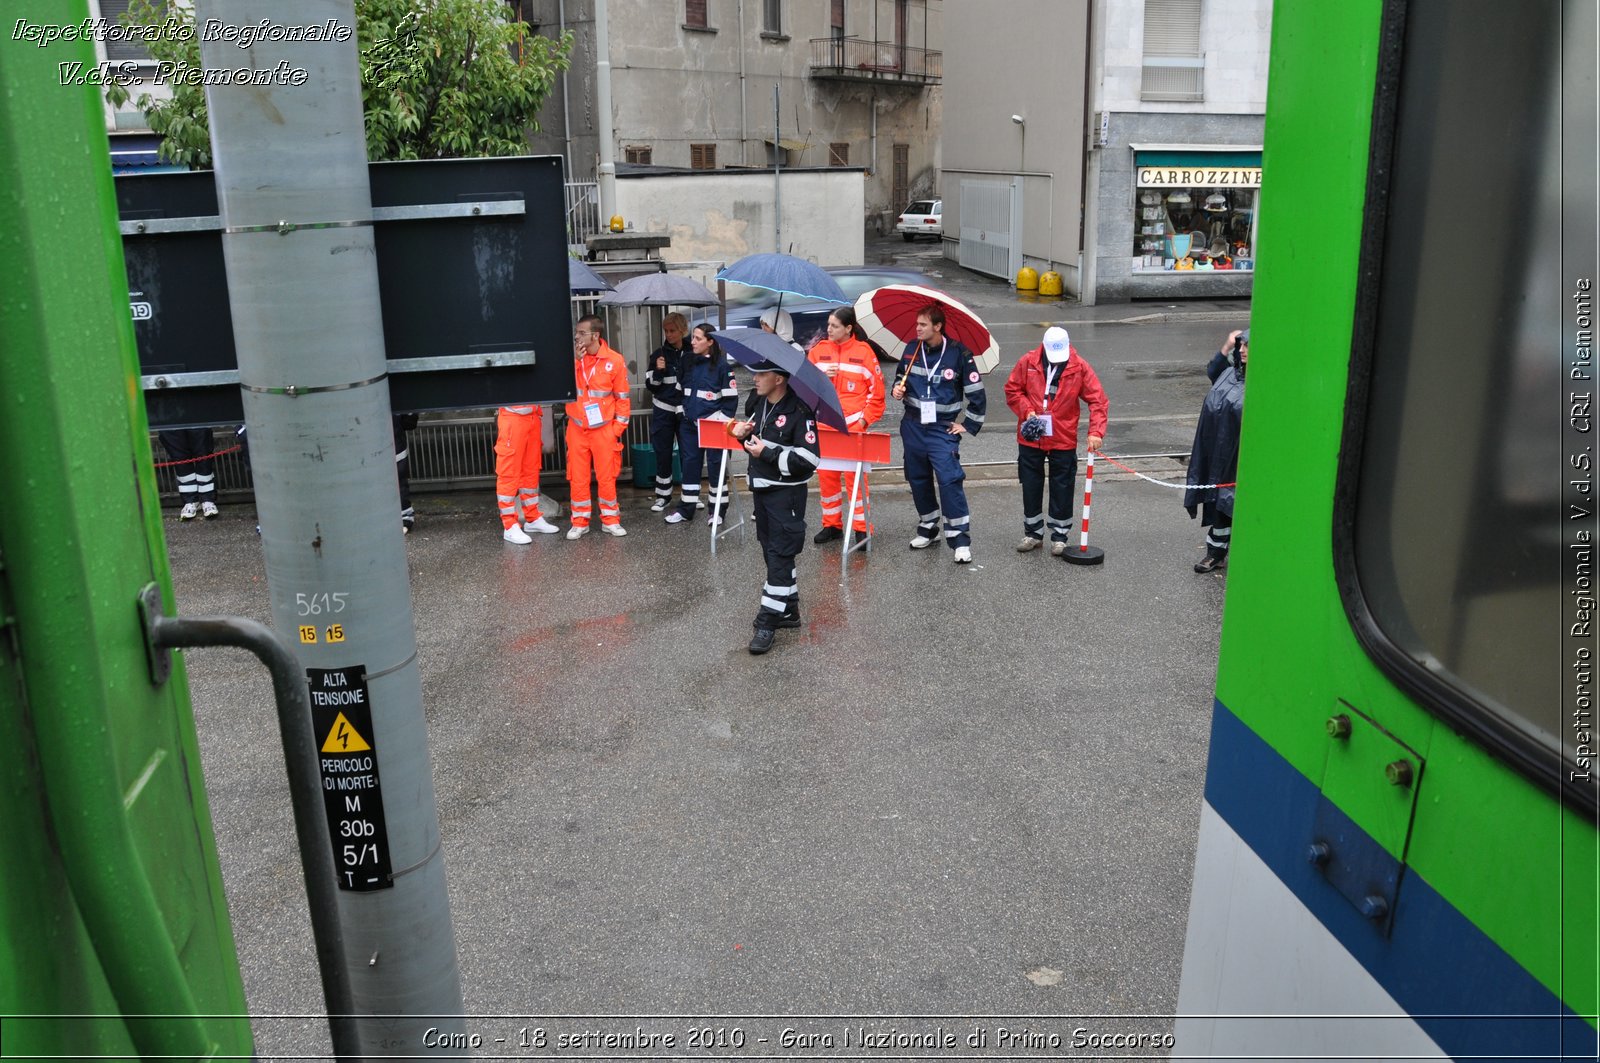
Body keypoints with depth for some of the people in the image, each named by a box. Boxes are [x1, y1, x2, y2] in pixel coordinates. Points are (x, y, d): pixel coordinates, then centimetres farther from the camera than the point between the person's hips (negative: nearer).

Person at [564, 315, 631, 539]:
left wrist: (618, 428, -3)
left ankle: (610, 520, 17)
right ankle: (580, 522, 15)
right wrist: (574, 360, -15)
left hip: (604, 429, -2)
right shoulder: (571, 356, 2)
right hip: (576, 428, 2)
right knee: (578, 476, 6)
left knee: (606, 476, 5)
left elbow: (622, 397, -2)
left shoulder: (614, 360, -6)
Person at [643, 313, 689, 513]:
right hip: (663, 412, 1)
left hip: (685, 411, -1)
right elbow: (650, 385, 3)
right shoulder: (659, 354, 2)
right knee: (663, 453, 4)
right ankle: (663, 495, 16)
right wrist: (658, 371, -15)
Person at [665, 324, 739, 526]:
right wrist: (683, 411, 17)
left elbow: (731, 397, -9)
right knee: (690, 464, 9)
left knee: (715, 466, 1)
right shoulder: (688, 361, 8)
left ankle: (717, 510, 11)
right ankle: (686, 509, 17)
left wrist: (722, 421, -11)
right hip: (690, 423, 6)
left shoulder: (722, 364, -10)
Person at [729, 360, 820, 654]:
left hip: (787, 493, -9)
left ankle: (769, 621, -3)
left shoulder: (799, 412, -18)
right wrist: (742, 433, 0)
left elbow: (808, 459, -23)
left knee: (779, 555, -6)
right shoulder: (757, 403, 7)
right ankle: (789, 610, 29)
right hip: (761, 488, 9)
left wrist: (767, 453, -24)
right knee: (771, 550, 16)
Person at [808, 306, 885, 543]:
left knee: (855, 475, -5)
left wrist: (865, 419, -6)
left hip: (853, 425, -3)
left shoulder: (864, 351, -2)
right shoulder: (819, 350, 7)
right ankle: (831, 525, 17)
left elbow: (876, 390, -1)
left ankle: (861, 529, 2)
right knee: (826, 475, 5)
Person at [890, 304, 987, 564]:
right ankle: (928, 529, 28)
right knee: (918, 480, 12)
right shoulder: (912, 348, 4)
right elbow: (901, 376, 21)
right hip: (913, 426, 5)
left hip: (942, 429, -5)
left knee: (949, 479, -15)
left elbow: (977, 395, -3)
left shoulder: (958, 353, -9)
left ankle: (960, 539, -11)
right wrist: (897, 388, -2)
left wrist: (968, 425, -4)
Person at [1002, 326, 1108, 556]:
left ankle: (1059, 536, 19)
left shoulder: (1080, 367, -8)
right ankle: (1033, 533, 25)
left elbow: (1098, 400, -9)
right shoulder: (1028, 362, -5)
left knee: (1062, 490, 5)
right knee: (1030, 487, 11)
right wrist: (1027, 410, -12)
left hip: (1063, 440, -1)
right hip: (1030, 439, 1)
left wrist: (1096, 431, -21)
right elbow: (1012, 390, 4)